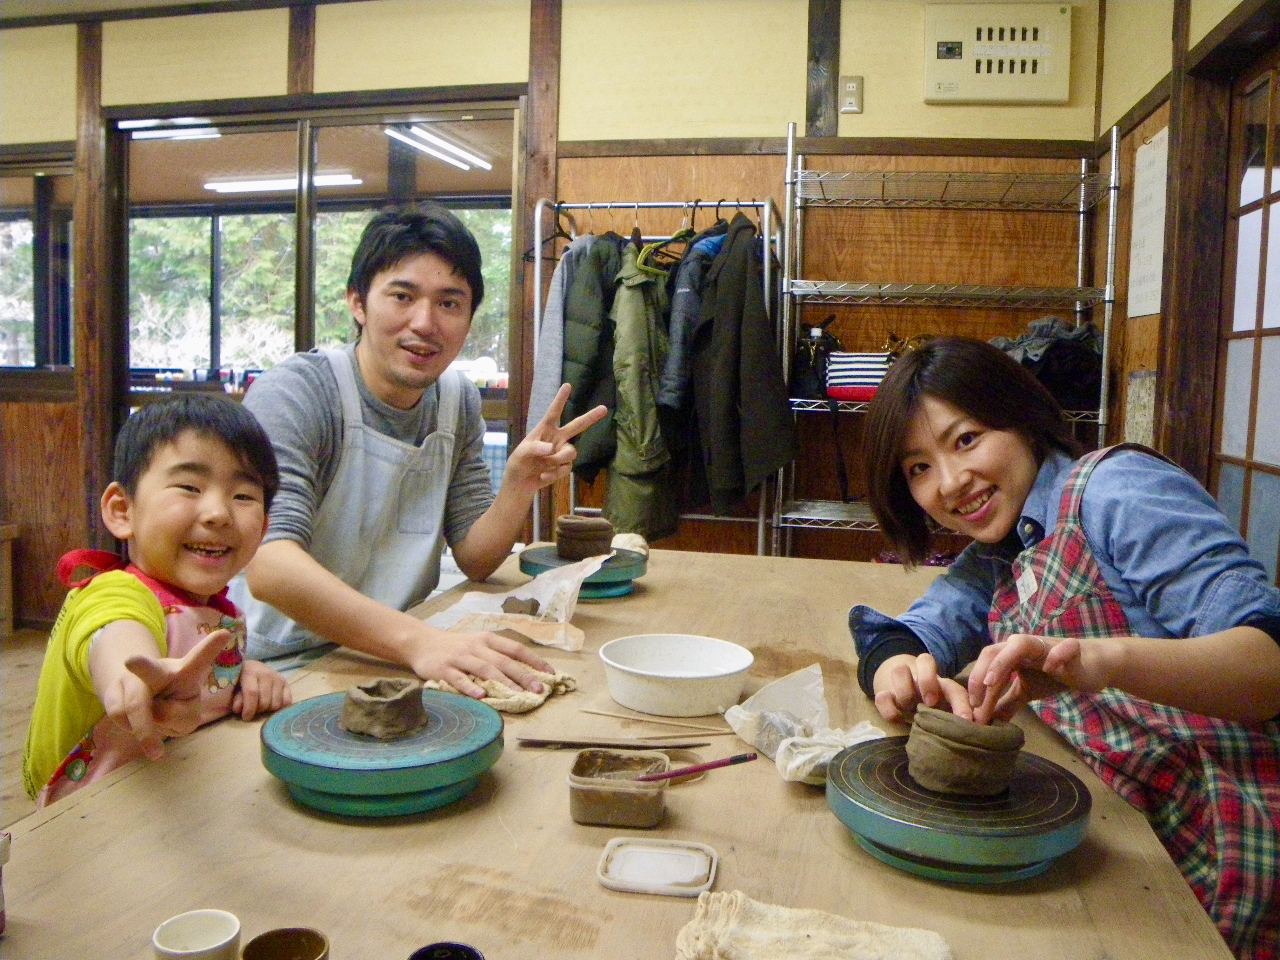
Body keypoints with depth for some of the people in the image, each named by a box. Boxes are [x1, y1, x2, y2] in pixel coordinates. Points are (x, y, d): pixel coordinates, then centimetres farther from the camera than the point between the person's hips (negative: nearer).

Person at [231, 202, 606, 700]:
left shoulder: (458, 402, 3)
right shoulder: (295, 393, -16)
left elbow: (474, 561, 5)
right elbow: (267, 565, -30)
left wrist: (520, 485, -14)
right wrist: (416, 641, -42)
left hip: (397, 662, 7)